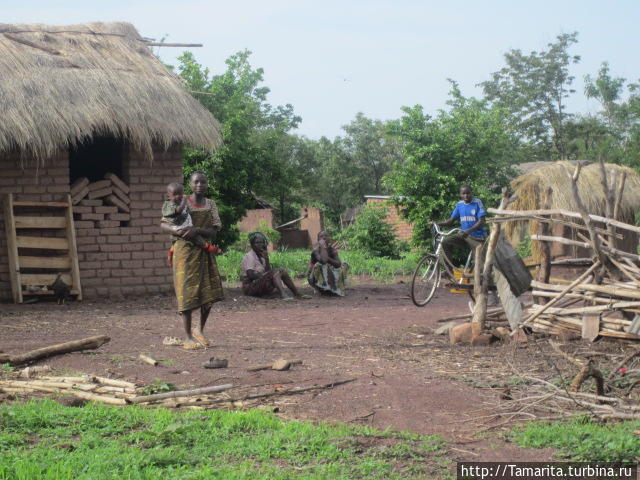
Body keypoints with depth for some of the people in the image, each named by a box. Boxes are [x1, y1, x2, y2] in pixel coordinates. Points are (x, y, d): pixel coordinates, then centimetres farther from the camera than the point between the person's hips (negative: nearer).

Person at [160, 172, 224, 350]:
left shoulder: (211, 205, 7)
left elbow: (213, 232, -2)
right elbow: (163, 225, -3)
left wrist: (197, 231, -21)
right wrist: (176, 231, -24)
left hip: (205, 252, 4)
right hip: (185, 250, -3)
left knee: (209, 292, 1)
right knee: (187, 292, -7)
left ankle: (200, 329, 23)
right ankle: (188, 337, -3)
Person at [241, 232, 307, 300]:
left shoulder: (261, 256, 16)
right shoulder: (249, 256, -10)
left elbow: (268, 271, 5)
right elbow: (250, 275, -21)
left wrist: (266, 259, -7)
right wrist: (263, 276, -21)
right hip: (250, 286, -9)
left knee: (282, 271, 1)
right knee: (274, 272, -28)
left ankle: (297, 294, -6)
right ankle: (283, 294, -51)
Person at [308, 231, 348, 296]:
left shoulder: (332, 250, -4)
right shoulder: (316, 251, -18)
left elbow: (338, 264, -20)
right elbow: (323, 260, -40)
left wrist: (328, 259, -33)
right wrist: (322, 246, -31)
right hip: (315, 278, -5)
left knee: (343, 265, -8)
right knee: (319, 265, -34)